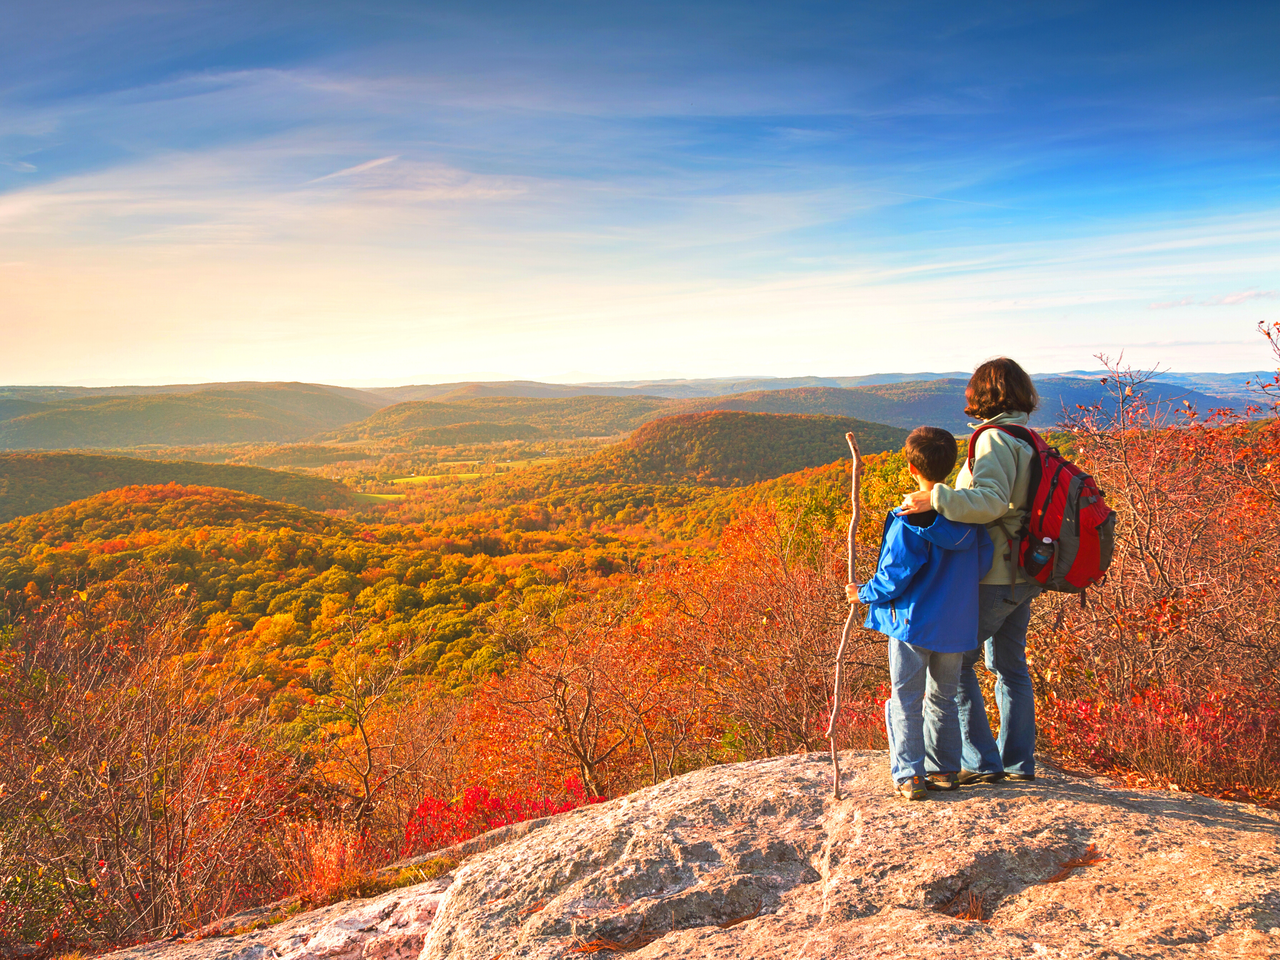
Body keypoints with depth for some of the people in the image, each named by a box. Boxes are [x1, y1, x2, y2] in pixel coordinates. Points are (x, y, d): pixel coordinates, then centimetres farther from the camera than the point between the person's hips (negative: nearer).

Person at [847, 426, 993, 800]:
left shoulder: (909, 524, -17)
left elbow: (894, 577, -16)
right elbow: (984, 559, 6)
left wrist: (863, 593, 0)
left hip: (913, 623, -5)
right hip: (957, 625, 5)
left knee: (906, 700, 4)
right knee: (943, 698, 19)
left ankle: (909, 776, 2)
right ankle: (944, 770, 24)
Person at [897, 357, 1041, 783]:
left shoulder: (995, 440, -16)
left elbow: (990, 501, -29)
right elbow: (1015, 503, 13)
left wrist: (935, 499, -35)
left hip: (993, 575, -9)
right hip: (1022, 576, 9)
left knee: (954, 662, 0)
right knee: (1010, 666, 17)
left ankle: (982, 761, 4)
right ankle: (1018, 761, 25)